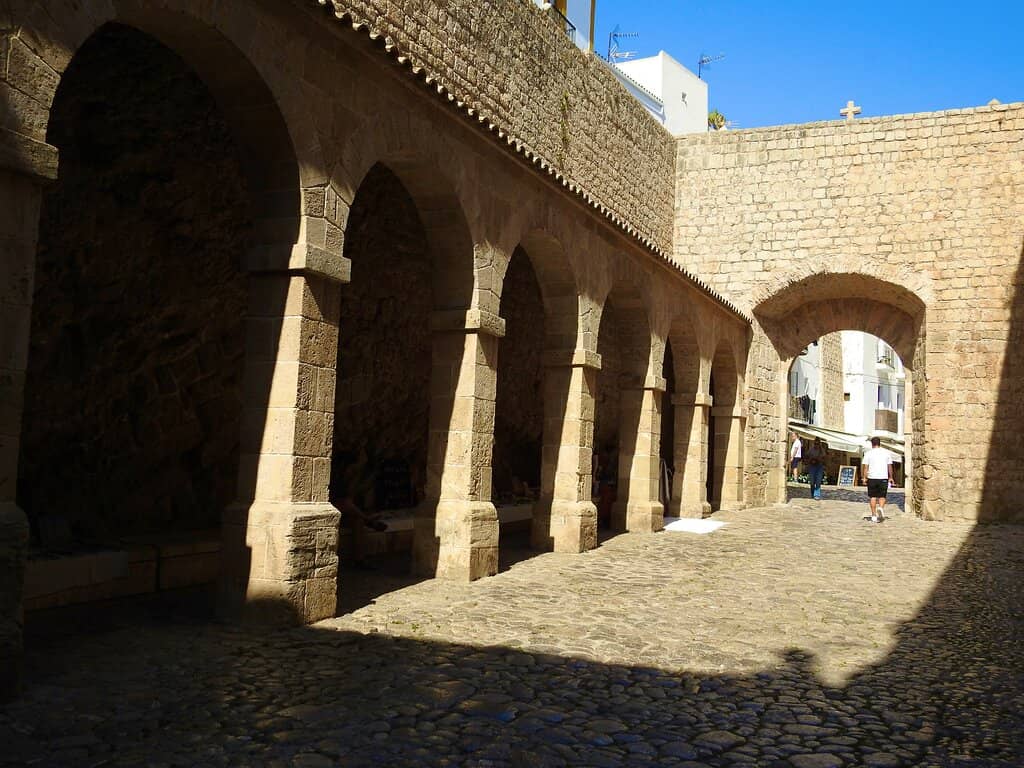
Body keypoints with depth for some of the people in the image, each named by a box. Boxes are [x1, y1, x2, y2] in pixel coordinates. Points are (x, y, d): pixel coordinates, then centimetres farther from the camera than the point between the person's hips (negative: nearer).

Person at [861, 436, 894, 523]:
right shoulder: (886, 452, 6)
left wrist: (864, 477, -2)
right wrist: (890, 477, 15)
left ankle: (874, 516, 8)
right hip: (883, 477, 1)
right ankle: (881, 508, -22)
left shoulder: (868, 453, 0)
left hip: (872, 477, -1)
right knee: (882, 496, 7)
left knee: (872, 497, 8)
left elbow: (865, 466, -5)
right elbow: (890, 466, 7)